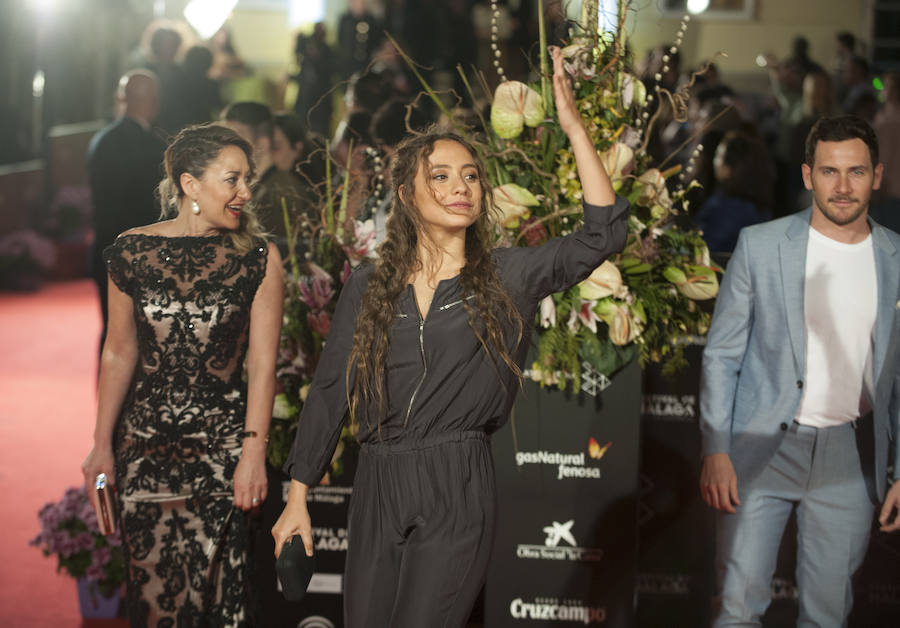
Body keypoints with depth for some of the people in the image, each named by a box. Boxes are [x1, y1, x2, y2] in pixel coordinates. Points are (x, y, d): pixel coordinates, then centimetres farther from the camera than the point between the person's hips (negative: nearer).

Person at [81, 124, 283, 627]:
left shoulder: (259, 258, -2)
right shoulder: (132, 252, 1)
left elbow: (263, 363, -5)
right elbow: (119, 354, 8)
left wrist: (254, 452, -11)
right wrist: (103, 445, 10)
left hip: (223, 446, -2)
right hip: (145, 444, 2)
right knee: (151, 584, 6)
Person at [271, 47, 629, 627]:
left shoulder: (506, 276, 2)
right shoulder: (369, 286, 7)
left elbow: (603, 234, -10)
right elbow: (330, 392, 9)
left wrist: (575, 128, -14)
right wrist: (298, 498, 7)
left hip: (458, 492, -2)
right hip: (378, 487, 3)